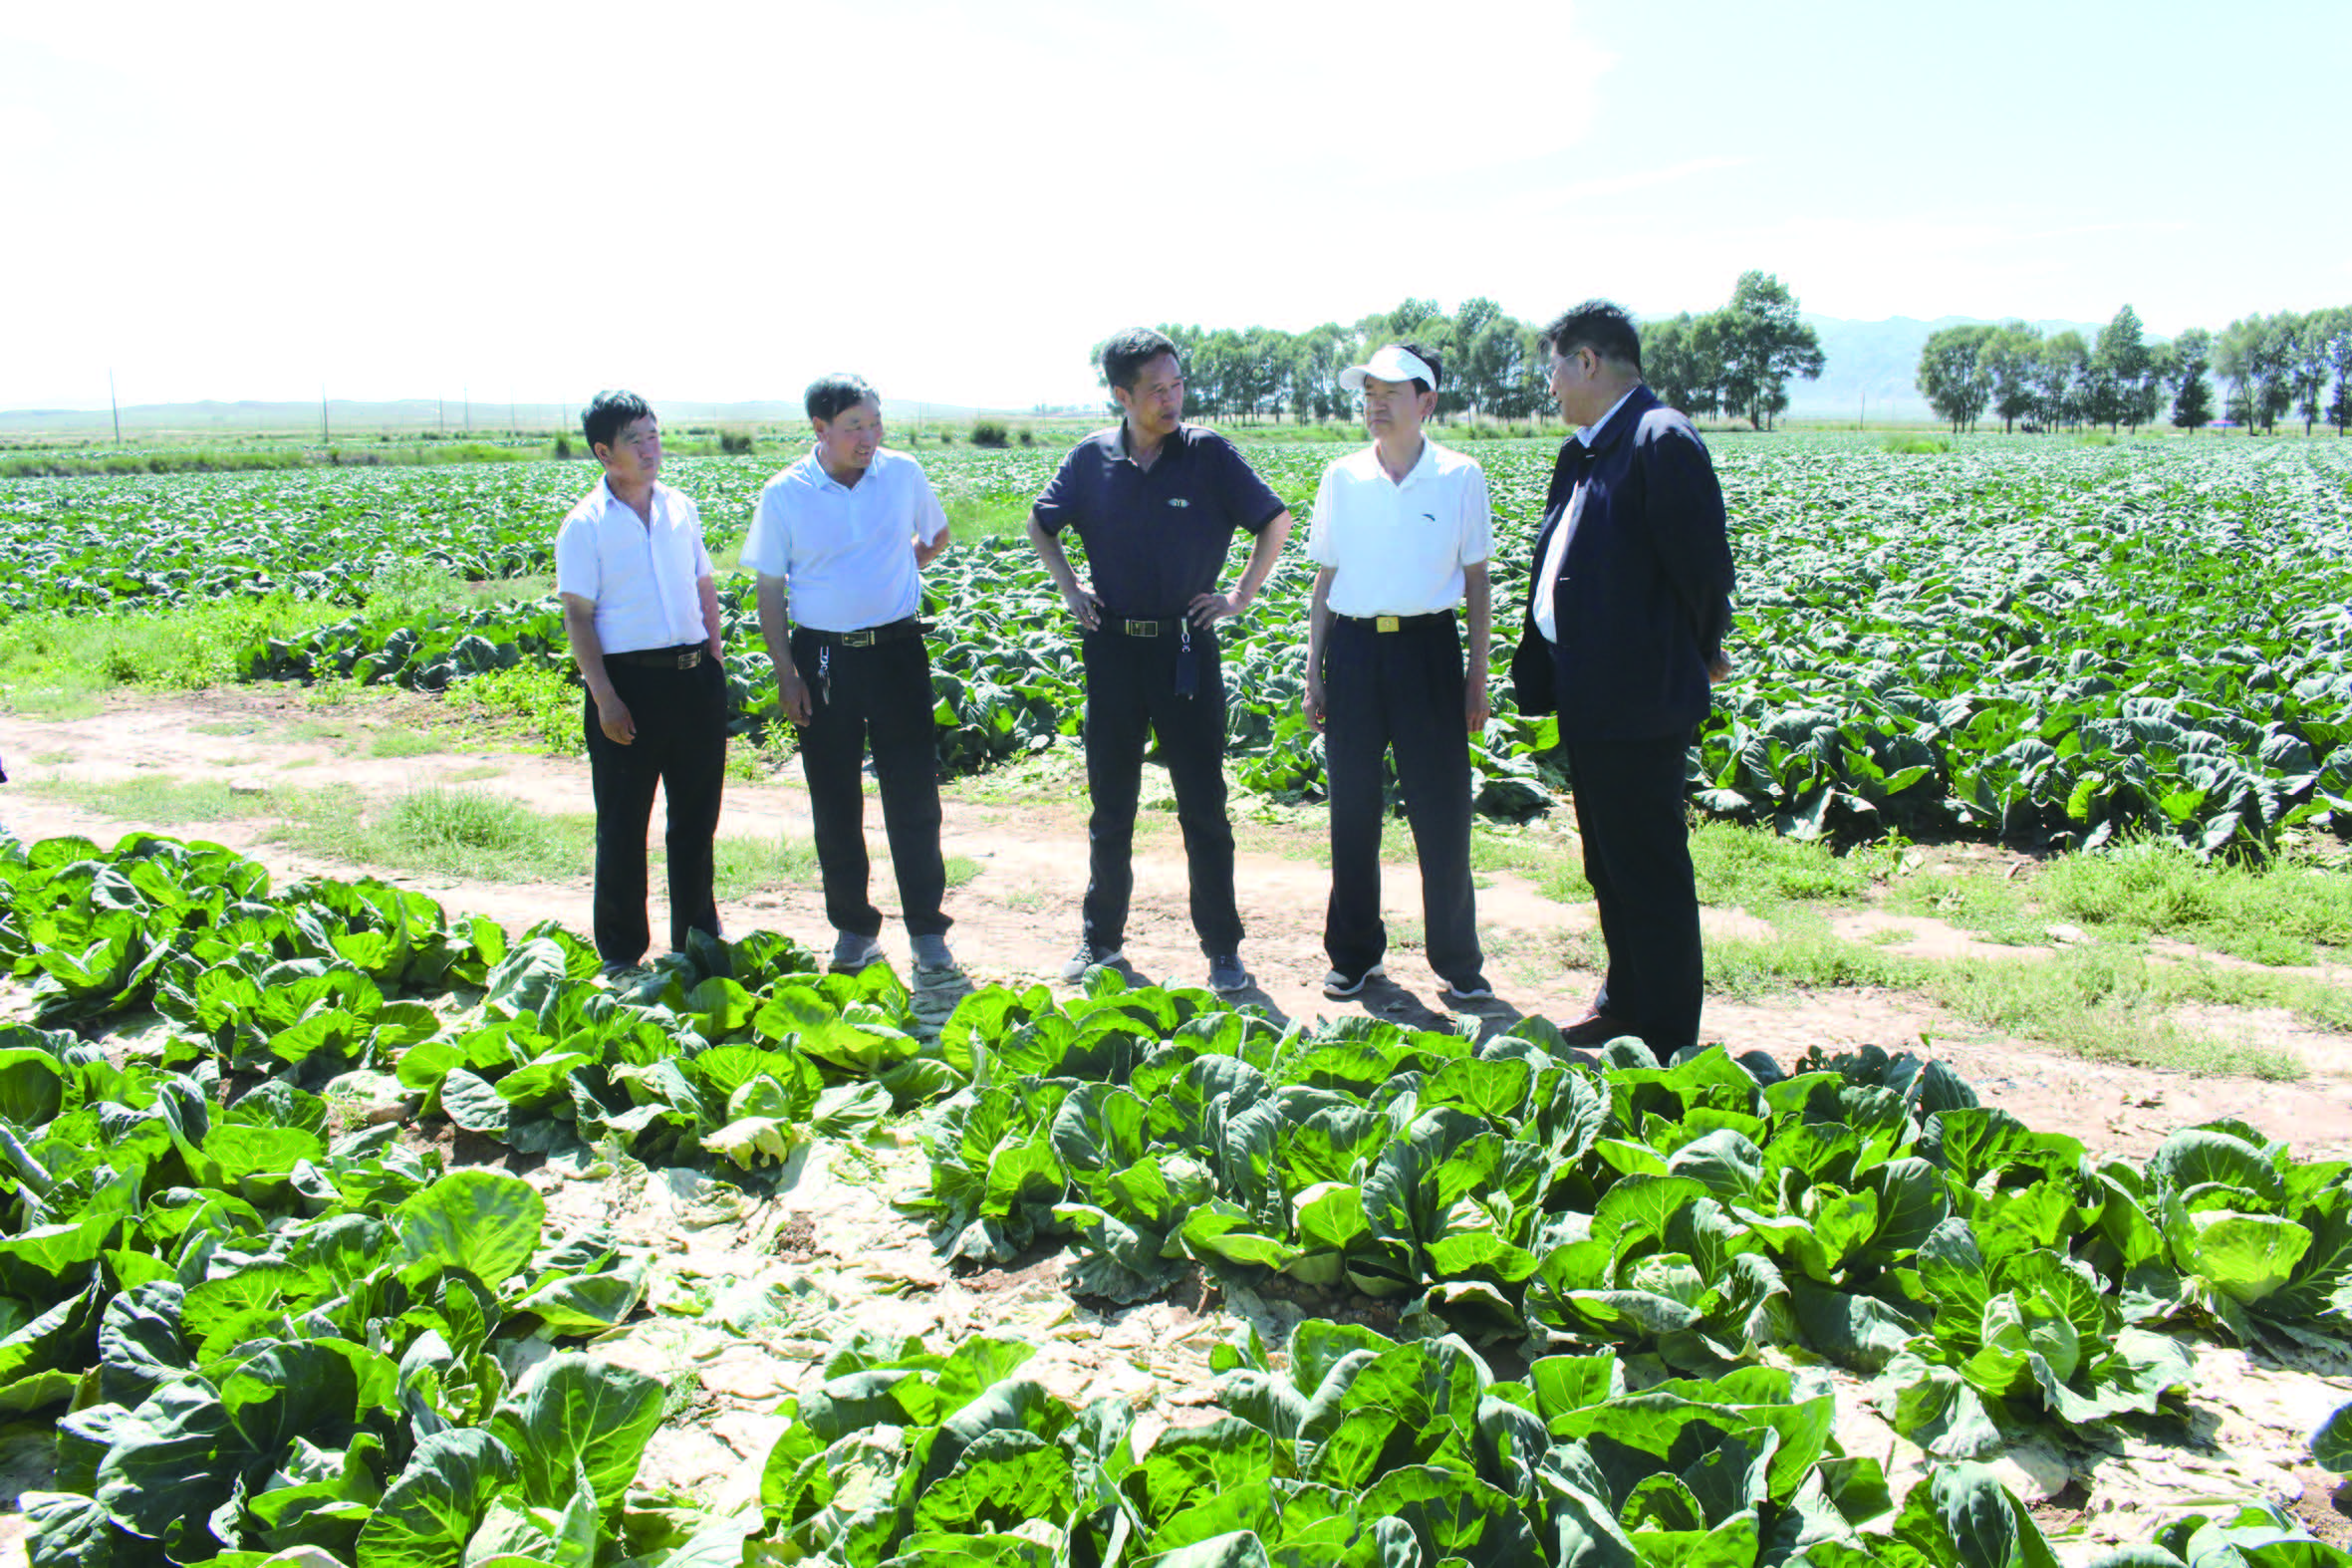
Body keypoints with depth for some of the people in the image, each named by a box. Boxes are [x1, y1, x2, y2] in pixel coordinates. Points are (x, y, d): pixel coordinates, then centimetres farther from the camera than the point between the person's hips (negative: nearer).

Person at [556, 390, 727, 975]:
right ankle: (619, 951, 16)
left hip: (695, 678, 5)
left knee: (697, 815, 13)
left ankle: (698, 937, 28)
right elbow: (578, 616, -7)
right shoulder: (585, 525, -5)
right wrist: (605, 699, -13)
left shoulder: (681, 508, 10)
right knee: (622, 823, 3)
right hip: (629, 679, -5)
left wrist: (713, 664, 10)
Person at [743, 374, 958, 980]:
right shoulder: (784, 494, -4)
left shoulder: (903, 473, 0)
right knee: (835, 803, 7)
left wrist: (895, 572, 7)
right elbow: (770, 590, 1)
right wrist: (786, 675, -3)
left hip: (897, 650, 0)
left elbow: (937, 537, 19)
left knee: (914, 795, 1)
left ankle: (927, 930, 11)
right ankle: (853, 928, 21)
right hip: (824, 657, 0)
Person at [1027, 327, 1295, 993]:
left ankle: (1223, 950, 13)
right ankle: (1101, 939, 25)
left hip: (1186, 647, -2)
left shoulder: (1208, 453, -4)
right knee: (1110, 806, 11)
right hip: (1112, 647, 2)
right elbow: (1040, 524, 18)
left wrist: (1241, 596, 0)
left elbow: (1274, 521, 5)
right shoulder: (1092, 458, 1)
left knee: (1203, 806, 2)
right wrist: (1070, 588, 7)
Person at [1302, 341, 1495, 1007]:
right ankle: (1354, 953, 22)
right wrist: (1313, 673, 9)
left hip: (1428, 646, -2)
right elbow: (1325, 577, 11)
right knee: (1353, 808, 7)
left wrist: (1478, 676, 2)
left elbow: (1476, 580, 6)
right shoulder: (1341, 478, 6)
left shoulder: (1460, 477, 1)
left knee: (1442, 809, 1)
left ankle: (1458, 963, 14)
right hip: (1353, 648, 2)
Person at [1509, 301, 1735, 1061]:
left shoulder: (1661, 442, -16)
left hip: (1637, 697, -10)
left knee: (1649, 870, -1)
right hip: (1588, 694, 10)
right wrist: (1546, 670, 13)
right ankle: (1624, 1005, 36)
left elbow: (1702, 565, -15)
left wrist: (1697, 655, -1)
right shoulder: (1585, 451, 14)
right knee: (1609, 865, 20)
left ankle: (1667, 1039, 10)